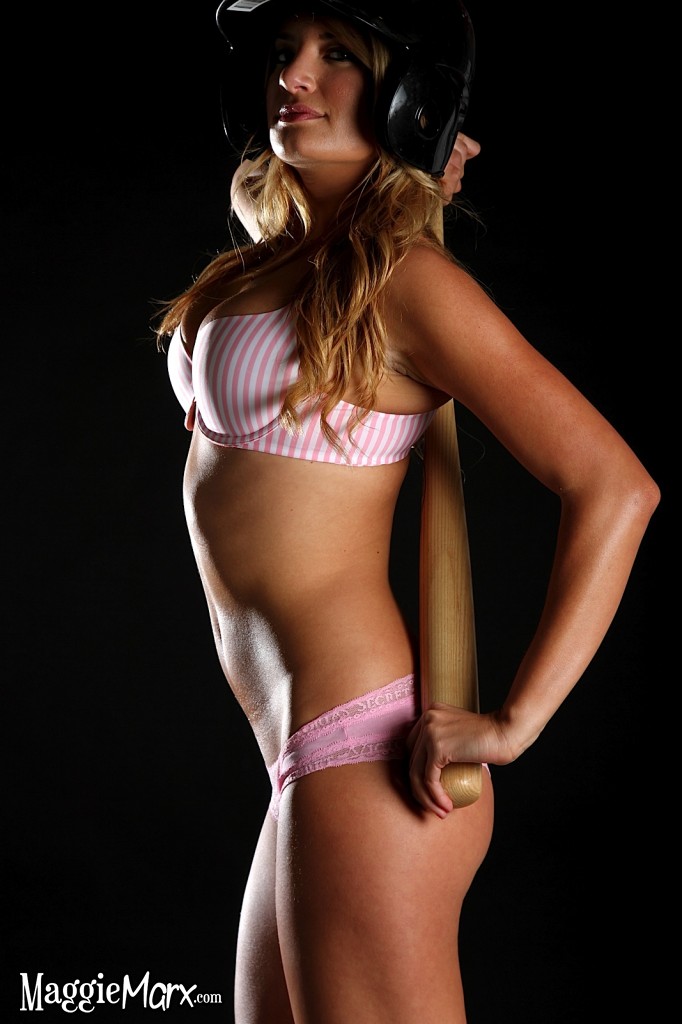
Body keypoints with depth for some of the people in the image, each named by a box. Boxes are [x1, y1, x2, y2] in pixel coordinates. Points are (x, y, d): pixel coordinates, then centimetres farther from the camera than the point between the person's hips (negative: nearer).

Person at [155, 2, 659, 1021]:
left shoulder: (407, 278, -11)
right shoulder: (271, 263, 13)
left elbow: (616, 487, -17)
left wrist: (515, 723, -18)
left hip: (363, 757, -9)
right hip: (312, 765, 9)